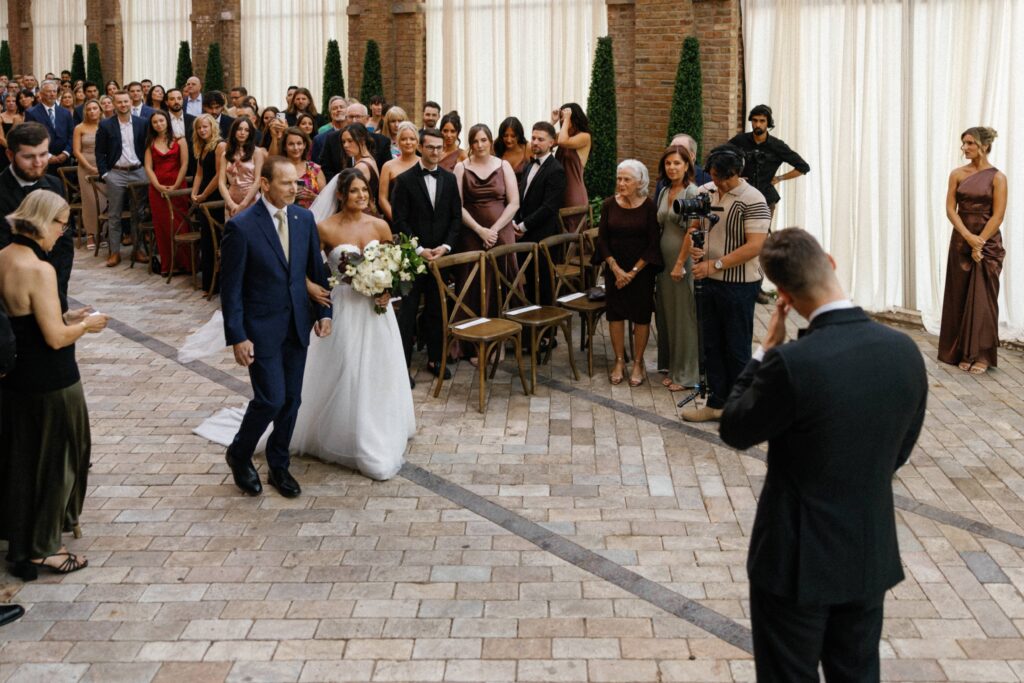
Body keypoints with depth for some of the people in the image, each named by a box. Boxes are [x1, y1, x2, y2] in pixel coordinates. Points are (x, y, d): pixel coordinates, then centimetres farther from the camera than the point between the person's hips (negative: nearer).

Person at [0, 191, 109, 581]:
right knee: (55, 460, 9)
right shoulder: (39, 269, -24)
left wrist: (65, 318, 12)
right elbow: (56, 337, -23)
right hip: (50, 383, -8)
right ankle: (42, 549, 21)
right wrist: (86, 325, -5)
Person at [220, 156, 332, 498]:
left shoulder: (304, 218, 1)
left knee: (291, 400, 11)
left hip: (297, 325, 5)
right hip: (262, 328, -5)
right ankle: (239, 455, 21)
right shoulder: (241, 226, -15)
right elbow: (231, 288, -12)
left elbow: (316, 269, 11)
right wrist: (237, 337, -14)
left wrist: (324, 311, 7)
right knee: (271, 399, -6)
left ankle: (278, 466, 28)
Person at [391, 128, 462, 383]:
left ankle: (435, 359, 21)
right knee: (408, 311, 1)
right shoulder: (405, 180, -4)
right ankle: (402, 364, 6)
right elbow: (400, 221, -7)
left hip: (441, 254, 3)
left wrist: (446, 246, -6)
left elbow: (456, 217, 7)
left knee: (436, 310, 10)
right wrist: (419, 249, -13)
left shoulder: (449, 179, 8)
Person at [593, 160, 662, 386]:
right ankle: (619, 362, 15)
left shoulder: (649, 207, -8)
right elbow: (602, 240, 0)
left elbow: (653, 244, -8)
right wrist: (616, 269, -9)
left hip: (642, 270, -2)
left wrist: (633, 272, -11)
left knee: (641, 315, 3)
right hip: (614, 268, 2)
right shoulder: (609, 205, -2)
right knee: (615, 313, 4)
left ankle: (638, 363, 16)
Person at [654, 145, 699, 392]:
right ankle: (672, 368, 23)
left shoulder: (691, 192, -11)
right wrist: (658, 260, 11)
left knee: (684, 316, 0)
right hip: (664, 259, 7)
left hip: (684, 260, -7)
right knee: (667, 314, 11)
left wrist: (680, 264, -17)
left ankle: (686, 374, 9)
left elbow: (691, 232, -16)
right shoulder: (664, 192, 11)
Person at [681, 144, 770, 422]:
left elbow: (755, 246, -21)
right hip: (710, 282, 7)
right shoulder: (705, 192, 6)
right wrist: (693, 244, -5)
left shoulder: (752, 200, -15)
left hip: (739, 285, -7)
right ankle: (717, 402, 24)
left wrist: (715, 264, -22)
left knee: (737, 348, 4)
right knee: (711, 345, 13)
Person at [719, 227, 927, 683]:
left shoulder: (792, 363, -27)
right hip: (872, 555, 5)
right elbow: (899, 452, 5)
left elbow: (734, 431, -9)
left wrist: (766, 350, -4)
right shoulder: (906, 351, -8)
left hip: (799, 559, -5)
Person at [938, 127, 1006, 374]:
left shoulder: (997, 177, -6)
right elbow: (950, 209, -3)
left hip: (988, 243, -3)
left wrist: (979, 243, -14)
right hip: (961, 240, 3)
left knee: (983, 299, -2)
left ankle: (982, 355, 3)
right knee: (959, 298, 5)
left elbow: (997, 216, -10)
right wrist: (969, 237, -14)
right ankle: (962, 353, 13)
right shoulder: (957, 174, 3)